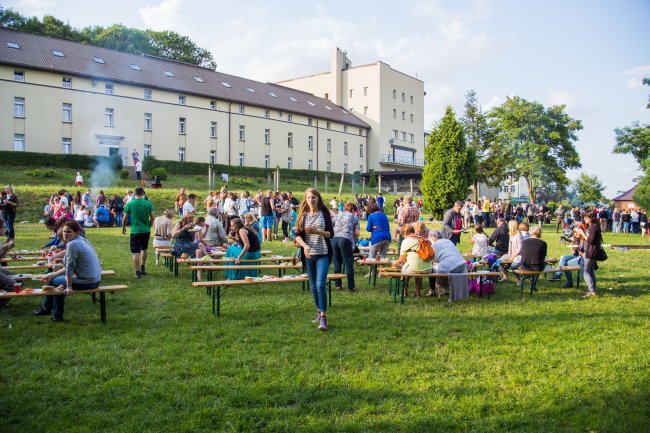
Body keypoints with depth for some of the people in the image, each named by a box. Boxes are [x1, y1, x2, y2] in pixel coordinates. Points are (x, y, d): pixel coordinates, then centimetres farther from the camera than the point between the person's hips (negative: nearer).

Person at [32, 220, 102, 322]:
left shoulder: (72, 244, -18)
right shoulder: (81, 239, 11)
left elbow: (69, 268, -16)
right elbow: (70, 266, 16)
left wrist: (69, 287, -9)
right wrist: (52, 274, 17)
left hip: (86, 282, -9)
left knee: (54, 281, 14)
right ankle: (46, 308, 39)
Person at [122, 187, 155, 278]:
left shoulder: (130, 204, -7)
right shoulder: (148, 203, -5)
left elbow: (124, 219, -3)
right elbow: (153, 217, -2)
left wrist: (123, 228, 13)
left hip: (135, 231, -2)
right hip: (146, 231, 3)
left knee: (136, 252, 3)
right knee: (144, 250, 22)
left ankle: (138, 272, 2)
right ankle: (143, 268, 29)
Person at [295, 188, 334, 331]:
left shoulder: (324, 213, 0)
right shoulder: (303, 215, 4)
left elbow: (331, 234, -3)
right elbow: (297, 235, 0)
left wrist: (317, 231, -20)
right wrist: (304, 245, -20)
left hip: (323, 254, -3)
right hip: (308, 254, 3)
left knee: (320, 284, -14)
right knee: (313, 285, 11)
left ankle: (324, 317, -9)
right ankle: (319, 312, 27)